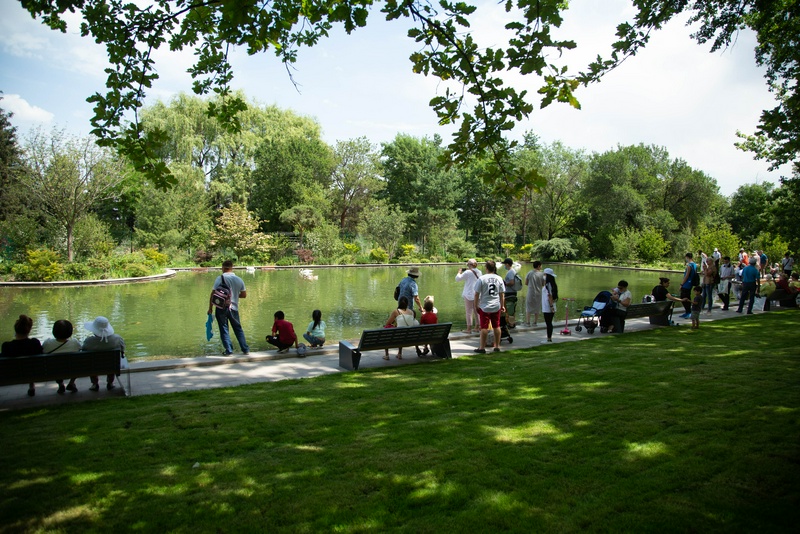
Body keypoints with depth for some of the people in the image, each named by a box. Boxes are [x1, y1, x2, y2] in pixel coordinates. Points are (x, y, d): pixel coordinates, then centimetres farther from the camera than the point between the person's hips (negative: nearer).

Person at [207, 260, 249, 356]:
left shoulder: (220, 278, -8)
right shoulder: (239, 280, 4)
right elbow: (244, 295, 10)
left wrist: (210, 308, -3)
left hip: (221, 308, -3)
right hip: (234, 308, 4)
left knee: (224, 329, 6)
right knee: (238, 329, 15)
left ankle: (228, 350, 5)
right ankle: (245, 349, 18)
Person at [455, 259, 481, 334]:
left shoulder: (468, 272, -13)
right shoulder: (479, 272, 7)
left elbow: (457, 279, -10)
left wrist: (459, 272, 8)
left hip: (469, 295, -6)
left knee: (469, 312, 0)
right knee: (477, 311, 16)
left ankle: (469, 329, 1)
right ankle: (477, 327, 22)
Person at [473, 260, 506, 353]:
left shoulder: (481, 279, -9)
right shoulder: (499, 279, 1)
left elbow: (476, 294, -8)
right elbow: (502, 294, 4)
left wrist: (476, 305, 2)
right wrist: (502, 306, 12)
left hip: (484, 307, -4)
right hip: (496, 307, 4)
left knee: (484, 327, 0)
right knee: (496, 326, 12)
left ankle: (482, 347, 5)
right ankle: (497, 346, 20)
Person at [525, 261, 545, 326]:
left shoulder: (529, 273, -6)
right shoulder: (541, 274, -5)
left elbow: (526, 283, -1)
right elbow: (543, 284, 1)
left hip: (530, 293, -1)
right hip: (538, 293, 1)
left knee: (528, 308, 7)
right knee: (537, 309, 13)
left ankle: (528, 322, 6)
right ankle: (535, 322, 17)